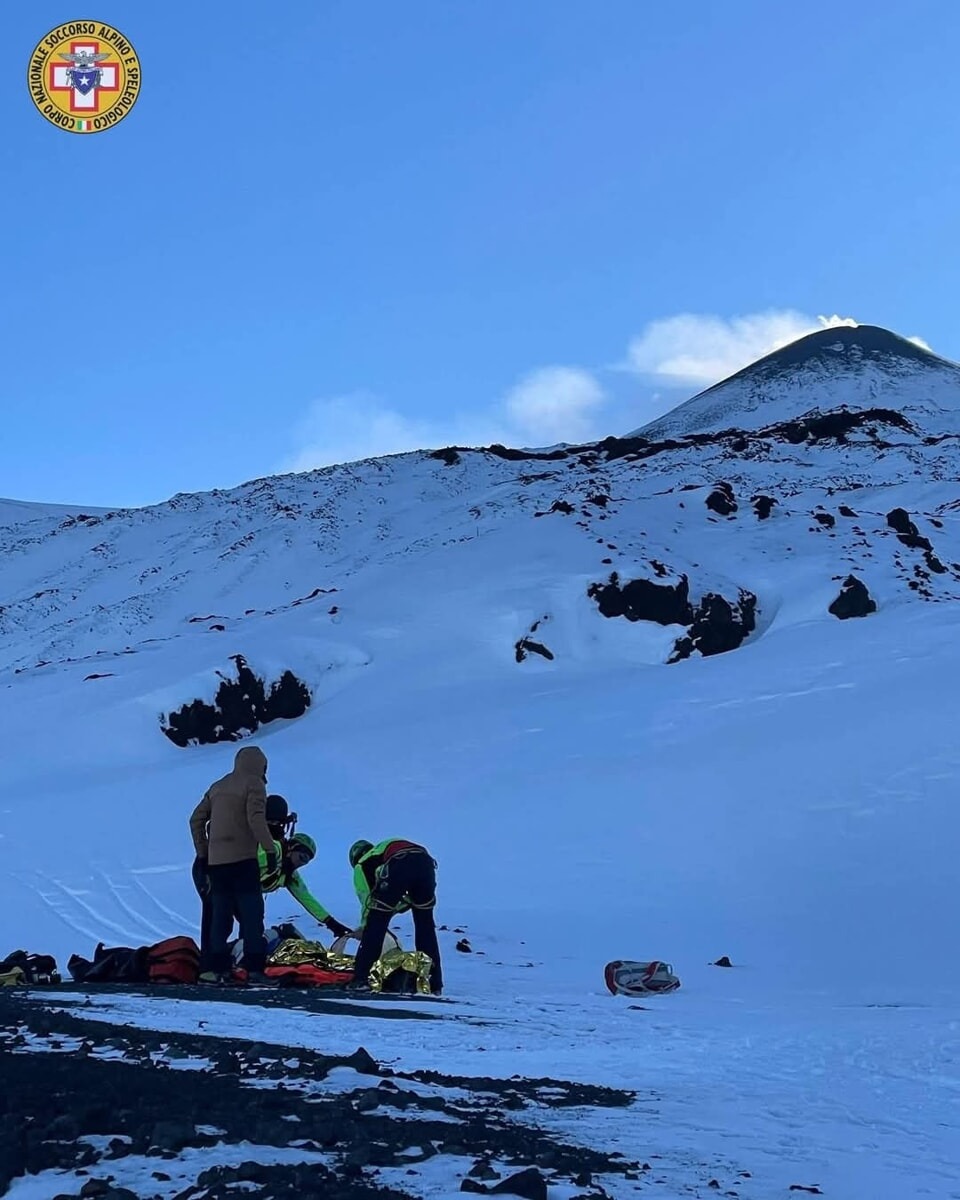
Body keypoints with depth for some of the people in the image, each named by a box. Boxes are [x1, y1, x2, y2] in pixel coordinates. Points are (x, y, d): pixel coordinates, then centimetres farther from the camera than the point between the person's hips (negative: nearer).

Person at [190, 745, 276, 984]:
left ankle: (215, 967, 8)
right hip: (243, 859, -6)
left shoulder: (218, 787, 20)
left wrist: (202, 854, 23)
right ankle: (254, 969, -9)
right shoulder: (253, 783, 0)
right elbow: (256, 818, -14)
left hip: (215, 861, 6)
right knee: (252, 915, -4)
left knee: (220, 915, 10)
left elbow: (196, 819, 18)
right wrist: (270, 849, -14)